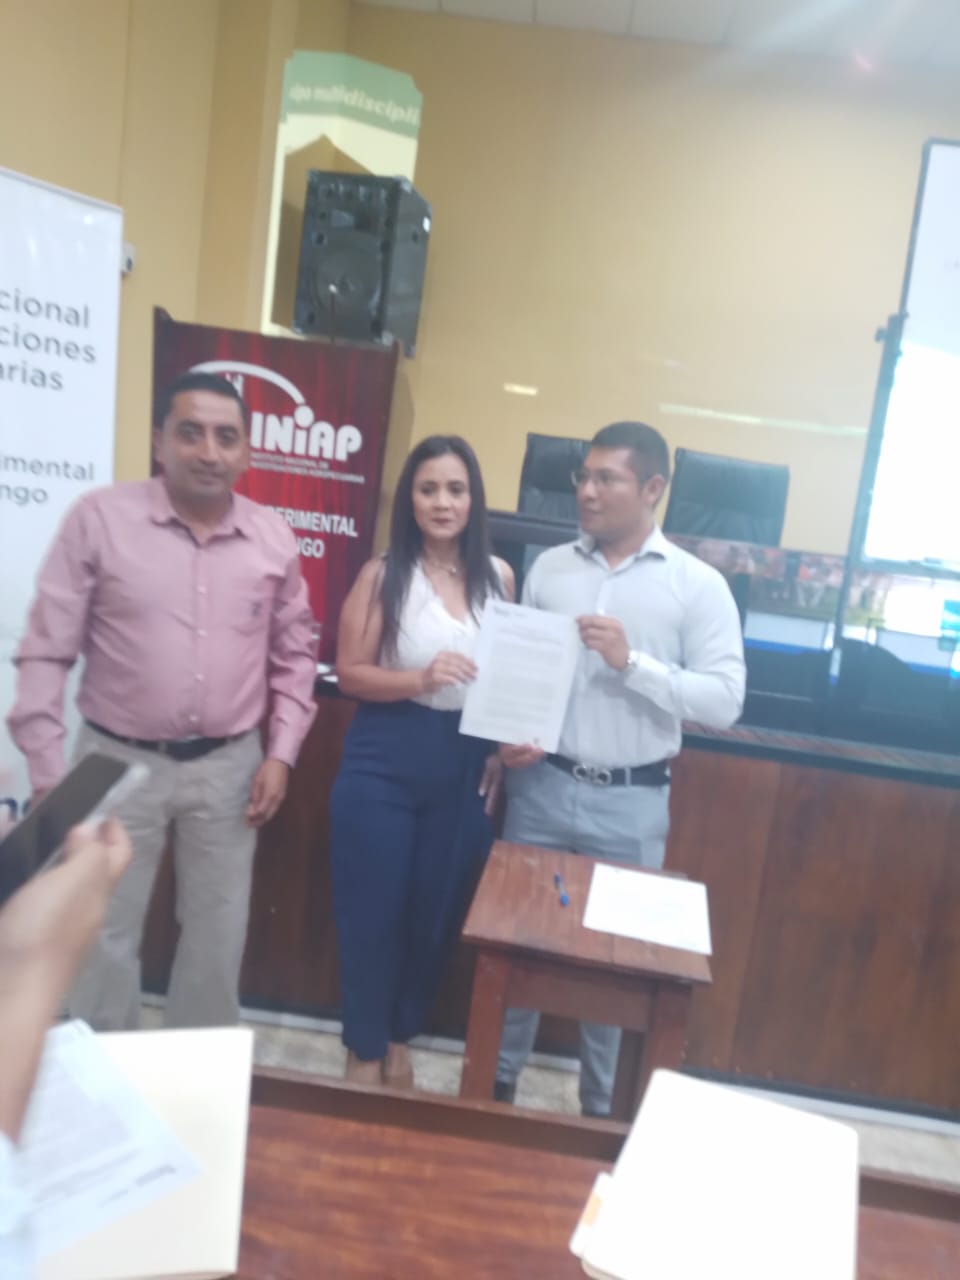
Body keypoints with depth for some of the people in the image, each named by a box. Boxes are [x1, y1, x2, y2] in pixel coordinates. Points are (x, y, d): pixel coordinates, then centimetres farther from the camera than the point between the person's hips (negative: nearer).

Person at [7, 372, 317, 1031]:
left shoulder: (274, 537, -1)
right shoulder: (99, 518, -9)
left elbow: (294, 655, 7)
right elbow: (46, 652, -7)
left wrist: (281, 753, 0)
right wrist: (48, 771, -9)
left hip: (229, 766, 3)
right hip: (118, 761, -2)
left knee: (219, 935, 17)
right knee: (104, 937, 12)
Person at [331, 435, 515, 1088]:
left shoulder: (499, 577, 3)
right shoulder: (383, 575, -8)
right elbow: (350, 673, -9)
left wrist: (500, 752, 3)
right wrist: (421, 679, -24)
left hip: (465, 771, 4)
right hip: (385, 765, -3)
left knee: (438, 912, 15)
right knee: (373, 912, 8)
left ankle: (400, 1040, 39)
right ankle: (364, 1049, 33)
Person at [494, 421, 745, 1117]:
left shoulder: (698, 585, -5)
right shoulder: (549, 567, 4)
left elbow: (724, 701, -10)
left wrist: (632, 662, -20)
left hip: (632, 804, -2)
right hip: (542, 786, 2)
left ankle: (599, 1103, 36)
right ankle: (500, 1079, 36)